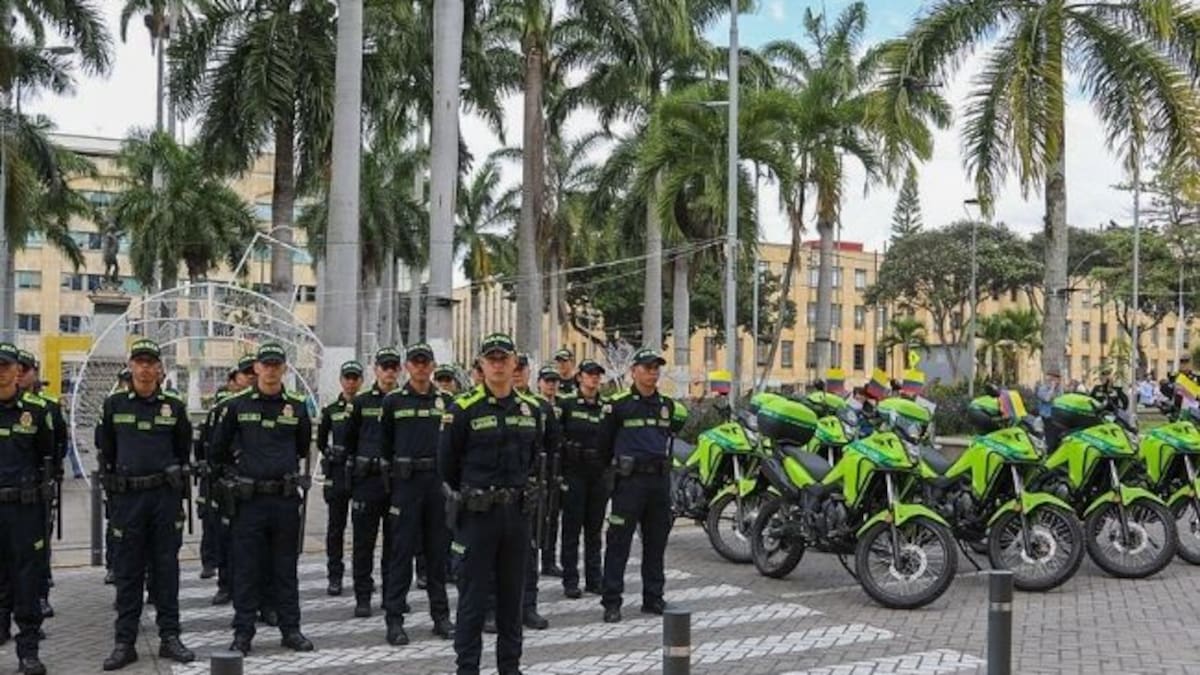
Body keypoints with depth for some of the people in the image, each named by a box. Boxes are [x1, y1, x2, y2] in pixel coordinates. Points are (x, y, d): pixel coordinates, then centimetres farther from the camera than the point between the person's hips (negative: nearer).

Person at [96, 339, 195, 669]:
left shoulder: (174, 406, 3)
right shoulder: (114, 404, 3)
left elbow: (184, 451, 13)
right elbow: (106, 452, 11)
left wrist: (174, 480, 11)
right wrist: (114, 486, 10)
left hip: (165, 496, 0)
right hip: (127, 496, 0)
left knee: (166, 568, 6)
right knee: (128, 571, 5)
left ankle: (170, 637, 13)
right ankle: (125, 642, 11)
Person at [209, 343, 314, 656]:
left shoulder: (297, 407, 4)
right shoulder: (236, 406, -1)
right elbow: (219, 451, 7)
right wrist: (244, 466, 11)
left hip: (286, 499, 2)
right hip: (249, 499, -1)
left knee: (286, 568, 10)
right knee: (246, 569, 4)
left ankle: (290, 629, 18)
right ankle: (243, 633, 13)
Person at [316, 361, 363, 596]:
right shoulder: (331, 410, 7)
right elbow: (321, 442, 15)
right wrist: (332, 455, 4)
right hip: (338, 472, 1)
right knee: (336, 526, 4)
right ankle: (335, 576, 10)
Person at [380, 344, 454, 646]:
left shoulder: (446, 401, 7)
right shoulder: (394, 401, 2)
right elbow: (384, 443, 8)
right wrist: (397, 469, 8)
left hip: (438, 480, 2)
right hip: (406, 482, -2)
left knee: (438, 549, 8)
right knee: (402, 550, -1)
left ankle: (441, 615, 17)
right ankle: (395, 618, 4)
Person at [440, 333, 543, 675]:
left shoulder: (531, 408, 5)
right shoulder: (463, 408, -9)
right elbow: (446, 464, 0)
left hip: (518, 509, 4)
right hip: (477, 513, -4)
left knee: (512, 592, 12)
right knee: (473, 594, 1)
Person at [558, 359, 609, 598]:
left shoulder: (607, 407, 8)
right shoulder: (567, 404, -2)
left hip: (599, 473, 4)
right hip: (574, 472, -4)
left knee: (595, 529, 9)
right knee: (572, 528, 0)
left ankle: (594, 579, 17)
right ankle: (570, 581, 6)